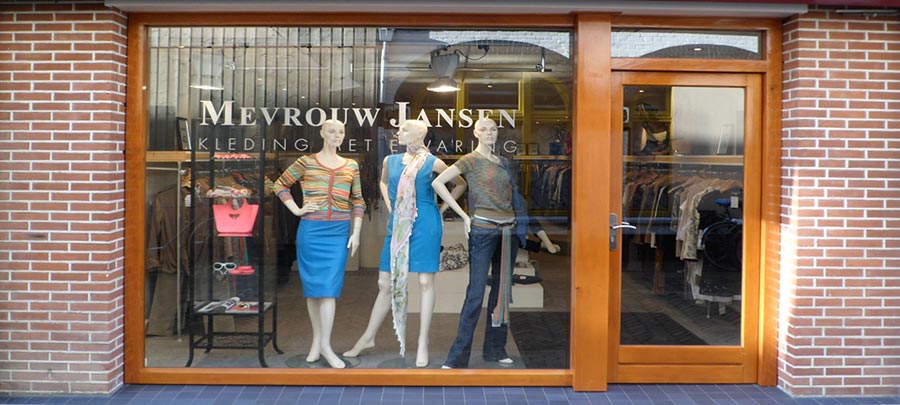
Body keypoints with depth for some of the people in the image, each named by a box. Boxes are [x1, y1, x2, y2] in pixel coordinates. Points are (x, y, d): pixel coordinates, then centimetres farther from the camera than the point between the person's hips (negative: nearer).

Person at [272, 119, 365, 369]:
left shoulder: (351, 166, 9)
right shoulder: (306, 162, 3)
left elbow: (358, 202, 10)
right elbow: (281, 184, 11)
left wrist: (356, 233, 3)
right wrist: (296, 210, 0)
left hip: (339, 232, 1)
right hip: (311, 230, -1)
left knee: (329, 286, -5)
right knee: (313, 284, 4)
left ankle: (325, 344, -3)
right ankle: (316, 339, 16)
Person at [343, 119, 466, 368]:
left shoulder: (433, 164, -3)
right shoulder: (390, 160, 9)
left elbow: (461, 184, 8)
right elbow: (384, 183, 30)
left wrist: (442, 208, 4)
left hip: (425, 226, -4)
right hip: (397, 227, 4)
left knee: (425, 282, -2)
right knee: (386, 283, 8)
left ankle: (423, 344, 5)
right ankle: (368, 337, 20)